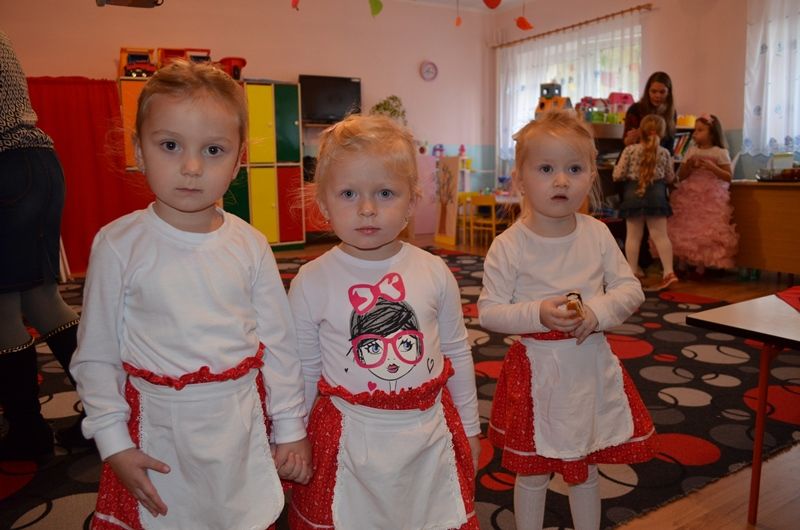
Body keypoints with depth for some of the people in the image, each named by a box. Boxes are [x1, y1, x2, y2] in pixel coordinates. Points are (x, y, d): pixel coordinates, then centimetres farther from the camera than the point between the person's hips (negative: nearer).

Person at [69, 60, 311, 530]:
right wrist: (114, 443, -4)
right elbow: (96, 355, -3)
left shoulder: (249, 245, -6)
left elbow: (279, 343, 0)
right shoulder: (118, 244, -10)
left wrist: (291, 427, 4)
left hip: (242, 424, 2)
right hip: (158, 433, -1)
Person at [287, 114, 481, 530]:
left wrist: (469, 428, 13)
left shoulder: (434, 273, -6)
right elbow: (303, 372, 0)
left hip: (430, 434, 2)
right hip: (349, 440, -1)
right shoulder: (311, 283, -10)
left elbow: (457, 353, 6)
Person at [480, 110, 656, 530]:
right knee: (533, 474, 15)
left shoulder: (598, 234, -3)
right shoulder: (508, 246, -14)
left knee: (586, 469, 22)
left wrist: (599, 311, -18)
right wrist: (538, 315, -27)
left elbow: (631, 288, 1)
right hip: (537, 370, -3)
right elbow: (489, 311, -12)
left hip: (592, 366, 4)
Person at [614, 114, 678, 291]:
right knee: (660, 235, 5)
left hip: (633, 194, -1)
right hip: (656, 194, 1)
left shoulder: (629, 150, -7)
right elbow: (670, 178, 10)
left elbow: (618, 175, -6)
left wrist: (616, 168, 16)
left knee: (633, 236, 6)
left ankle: (632, 273, 10)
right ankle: (669, 271, 2)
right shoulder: (664, 153, 0)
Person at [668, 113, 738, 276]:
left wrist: (712, 167, -16)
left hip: (711, 197, -3)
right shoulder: (691, 151, 9)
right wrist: (688, 165, -9)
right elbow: (680, 177, 9)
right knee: (685, 228, 1)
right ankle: (683, 262, 11)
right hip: (689, 196, 4)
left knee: (706, 230, -6)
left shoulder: (720, 153, -2)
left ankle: (702, 264, 4)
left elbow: (728, 178, -4)